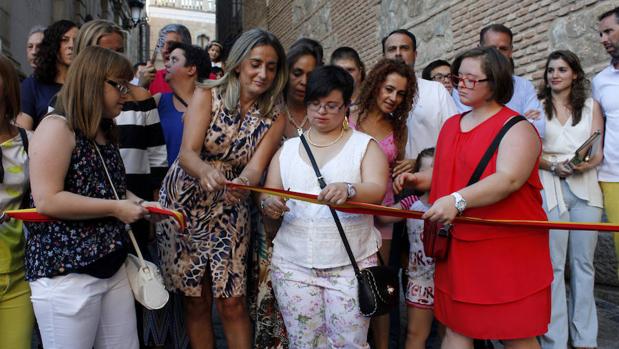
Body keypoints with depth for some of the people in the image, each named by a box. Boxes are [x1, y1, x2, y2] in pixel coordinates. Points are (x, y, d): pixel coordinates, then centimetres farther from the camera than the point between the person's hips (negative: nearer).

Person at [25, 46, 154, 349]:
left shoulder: (104, 131, 14)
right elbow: (46, 199, -21)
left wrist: (138, 203, 6)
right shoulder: (57, 127, -12)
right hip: (65, 271, -8)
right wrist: (115, 208, -18)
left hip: (112, 267, 8)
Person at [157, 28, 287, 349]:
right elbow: (187, 152, -19)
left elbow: (255, 167, -15)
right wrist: (206, 171, -42)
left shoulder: (274, 118, -2)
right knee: (196, 299, 8)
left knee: (232, 302, -1)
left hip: (229, 211, 1)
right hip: (183, 202, -1)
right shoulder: (207, 95, -8)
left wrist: (242, 183, -39)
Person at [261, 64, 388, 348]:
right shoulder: (288, 148, 13)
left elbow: (376, 191, -10)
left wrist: (348, 190, -32)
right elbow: (267, 196, 10)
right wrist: (269, 204, -14)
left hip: (352, 262, -2)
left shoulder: (365, 145, 5)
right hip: (293, 262, 2)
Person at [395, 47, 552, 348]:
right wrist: (420, 179, 9)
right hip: (458, 246, 6)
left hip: (508, 249, -6)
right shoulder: (451, 125, 14)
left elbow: (508, 179, -24)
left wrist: (458, 200, -35)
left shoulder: (517, 128, -8)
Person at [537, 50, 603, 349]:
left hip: (585, 187, 2)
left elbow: (600, 151, 8)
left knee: (583, 263, 5)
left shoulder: (591, 106, 12)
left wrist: (587, 163, -13)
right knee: (553, 265, -4)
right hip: (549, 188, -2)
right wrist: (554, 165, -13)